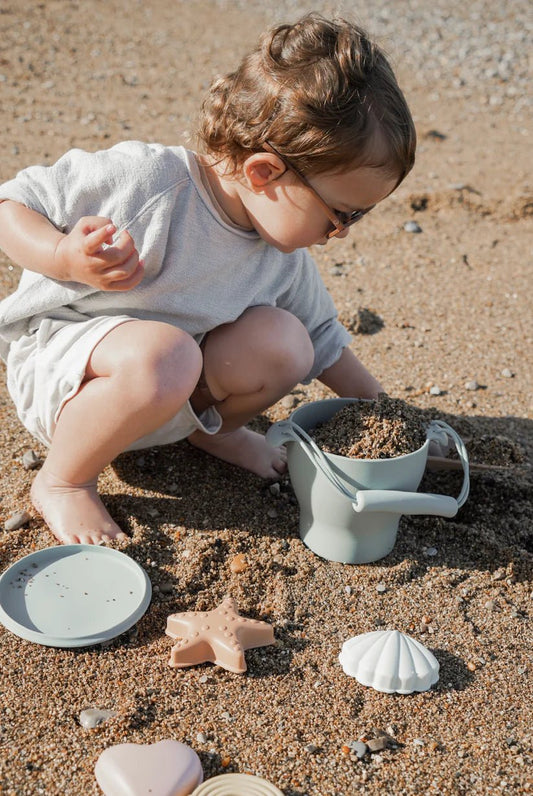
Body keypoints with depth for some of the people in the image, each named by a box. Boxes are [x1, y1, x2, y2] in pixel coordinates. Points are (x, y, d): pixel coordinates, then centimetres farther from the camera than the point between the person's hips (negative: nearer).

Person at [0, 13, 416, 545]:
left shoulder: (286, 260, -5)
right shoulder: (144, 179, -25)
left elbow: (319, 336, 12)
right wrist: (65, 258, -37)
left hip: (166, 394, 5)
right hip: (55, 355, -5)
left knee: (284, 343, -18)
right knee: (162, 354, -39)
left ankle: (209, 426, 12)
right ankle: (61, 480, -13)